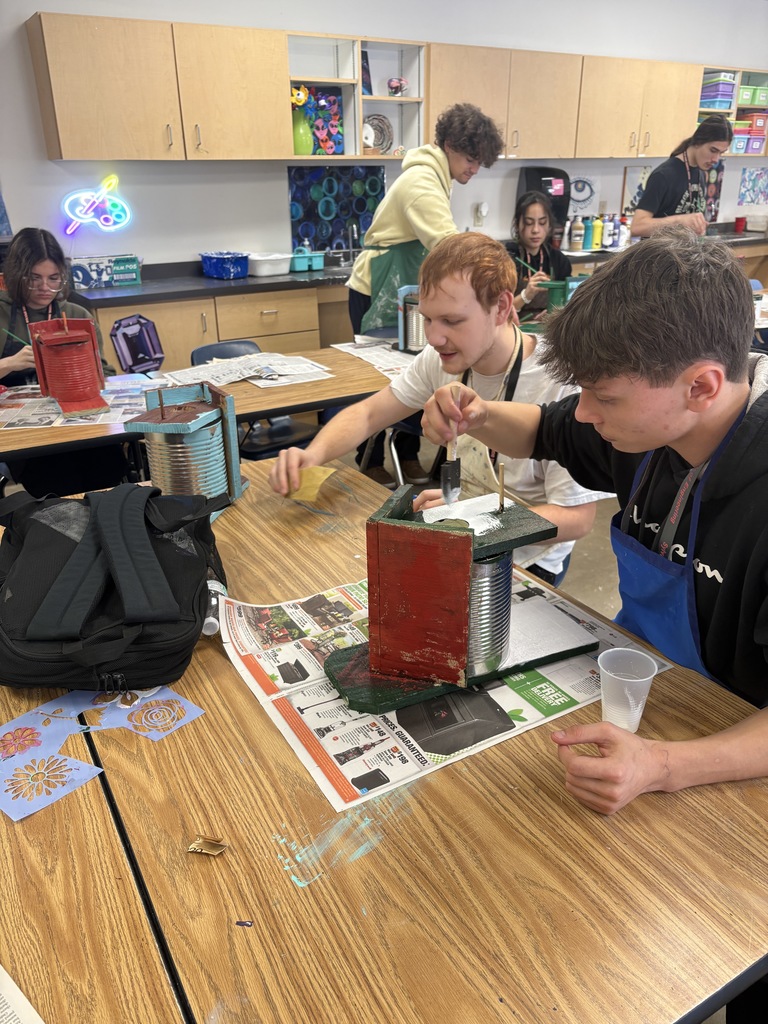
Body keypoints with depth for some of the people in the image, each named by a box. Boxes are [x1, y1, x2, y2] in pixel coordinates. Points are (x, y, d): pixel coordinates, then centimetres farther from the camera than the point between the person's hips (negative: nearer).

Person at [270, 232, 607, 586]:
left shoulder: (558, 384, -26)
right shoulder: (441, 359, -8)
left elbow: (576, 518, -21)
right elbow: (368, 413, 3)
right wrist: (313, 454, -18)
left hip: (524, 560, -5)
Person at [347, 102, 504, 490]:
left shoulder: (433, 177, 10)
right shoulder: (422, 182, -21)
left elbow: (437, 241, 12)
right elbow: (448, 246, -32)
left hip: (404, 290, 9)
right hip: (378, 294, -9)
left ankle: (408, 455, 20)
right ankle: (371, 464, 14)